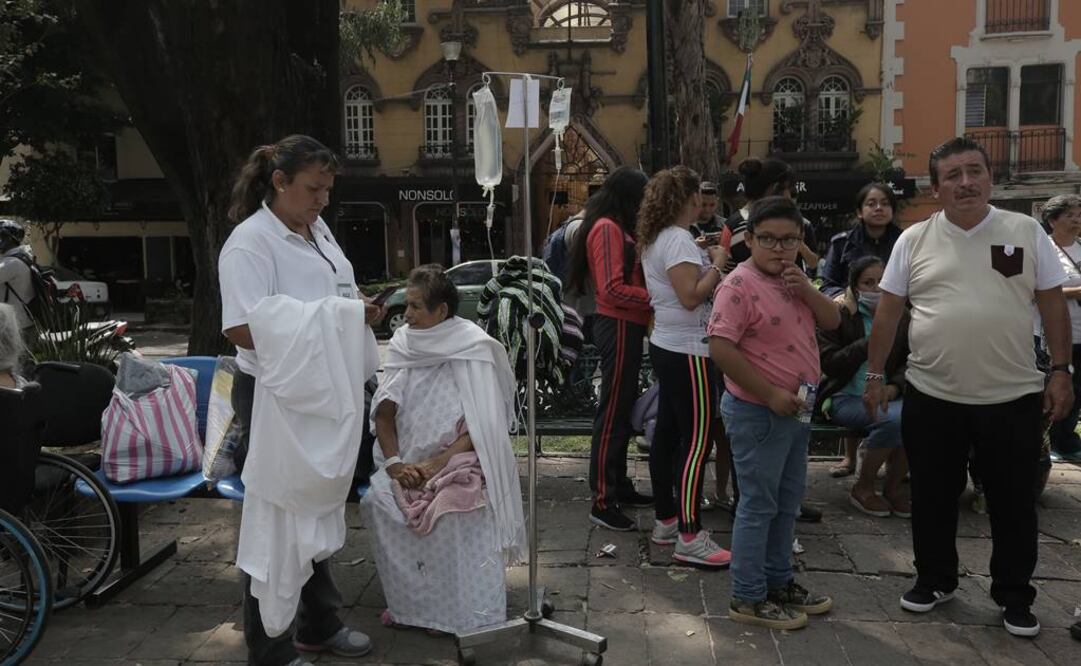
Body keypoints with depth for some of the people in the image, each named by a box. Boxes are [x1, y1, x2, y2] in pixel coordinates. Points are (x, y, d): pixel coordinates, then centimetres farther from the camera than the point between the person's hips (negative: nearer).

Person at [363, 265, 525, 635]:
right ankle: (407, 604, -4)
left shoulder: (475, 350, -7)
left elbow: (481, 428, -12)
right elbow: (384, 413, 3)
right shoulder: (403, 344, 5)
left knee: (454, 510, -31)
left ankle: (467, 614, -11)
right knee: (379, 500, -23)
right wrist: (394, 462, -13)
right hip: (408, 464, 4)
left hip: (459, 463, -4)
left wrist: (435, 465, -21)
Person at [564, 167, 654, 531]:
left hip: (625, 326, 10)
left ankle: (619, 486, 28)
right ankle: (603, 502, -2)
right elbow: (613, 289, -21)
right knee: (613, 412, -7)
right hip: (618, 327, -10)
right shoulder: (607, 228, -14)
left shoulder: (616, 227, 18)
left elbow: (629, 273, 12)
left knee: (622, 409, 16)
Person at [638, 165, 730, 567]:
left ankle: (666, 520, 23)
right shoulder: (679, 240, -16)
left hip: (665, 345, 10)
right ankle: (689, 538, -5)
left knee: (667, 433, 13)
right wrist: (716, 264, -11)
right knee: (696, 441, -8)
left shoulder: (655, 239, 14)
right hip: (687, 351, -10)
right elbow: (691, 297, -23)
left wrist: (702, 259, 11)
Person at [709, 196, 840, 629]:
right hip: (758, 412, -9)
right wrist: (771, 394, -23)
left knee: (788, 501, 18)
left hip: (796, 409, 9)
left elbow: (833, 322, 9)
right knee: (758, 506, 0)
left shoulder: (794, 279, 11)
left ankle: (778, 581, 33)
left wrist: (806, 290, -10)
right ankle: (748, 598, 13)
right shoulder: (740, 285, -18)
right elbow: (720, 350, -24)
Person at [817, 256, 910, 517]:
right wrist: (868, 343, -14)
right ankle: (862, 488, -10)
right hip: (845, 396, -4)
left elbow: (908, 361, 14)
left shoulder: (899, 317, 15)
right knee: (893, 418, -33)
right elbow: (829, 364, -8)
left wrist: (895, 386, -6)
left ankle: (892, 488, -7)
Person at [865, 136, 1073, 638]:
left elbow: (1053, 305, 3)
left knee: (1014, 503, 11)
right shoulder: (914, 240, 1)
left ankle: (1014, 596, 28)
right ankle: (934, 579, 32)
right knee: (932, 499, 13)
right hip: (932, 397, 1)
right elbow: (888, 313, 3)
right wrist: (875, 375, 3)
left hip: (1013, 397, 0)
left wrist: (1061, 371, -1)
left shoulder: (1026, 232, 1)